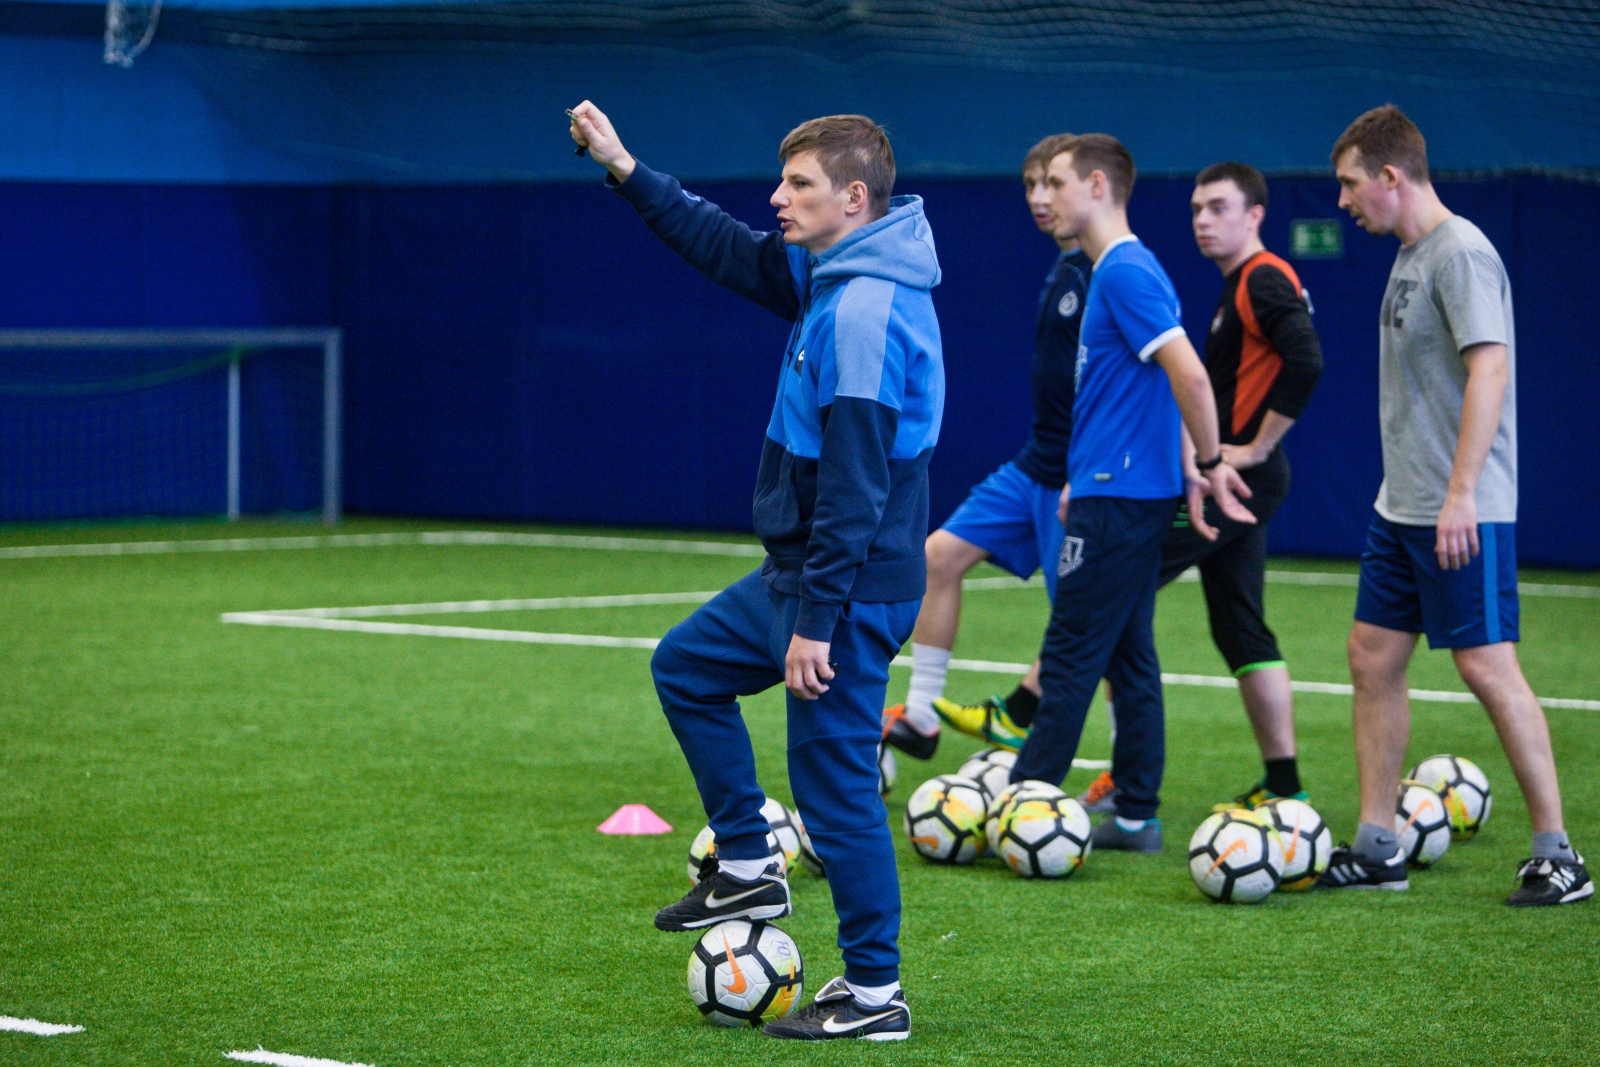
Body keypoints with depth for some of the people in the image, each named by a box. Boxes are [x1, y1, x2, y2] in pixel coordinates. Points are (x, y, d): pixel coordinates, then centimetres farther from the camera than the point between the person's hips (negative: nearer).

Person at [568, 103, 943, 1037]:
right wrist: (624, 171, 20)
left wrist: (815, 624, -24)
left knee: (834, 779, -4)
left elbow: (854, 487, -25)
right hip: (801, 572, 11)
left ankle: (875, 993, 6)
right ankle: (748, 869, 26)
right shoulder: (830, 277, 7)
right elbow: (727, 249, 22)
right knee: (685, 667, 23)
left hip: (852, 589, -11)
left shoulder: (865, 312, -23)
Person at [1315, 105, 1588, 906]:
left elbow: (1489, 369, -23)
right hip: (1401, 508, 10)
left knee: (1486, 665, -9)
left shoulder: (1460, 252, -15)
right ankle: (1377, 848, 15)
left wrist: (1461, 492, -27)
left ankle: (1556, 854, -3)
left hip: (1463, 513, -10)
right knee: (1373, 656, 9)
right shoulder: (1409, 254, 15)